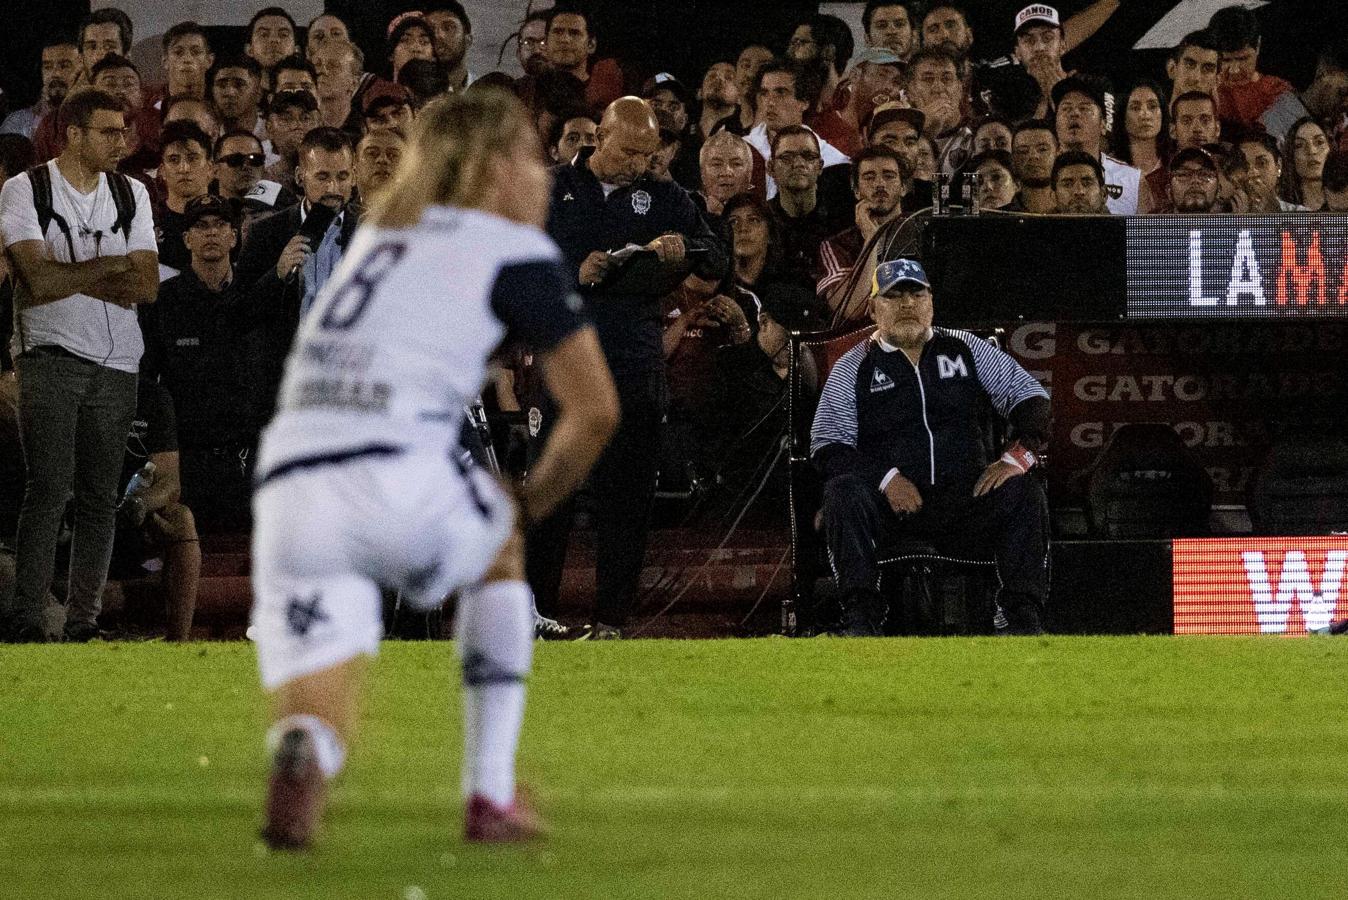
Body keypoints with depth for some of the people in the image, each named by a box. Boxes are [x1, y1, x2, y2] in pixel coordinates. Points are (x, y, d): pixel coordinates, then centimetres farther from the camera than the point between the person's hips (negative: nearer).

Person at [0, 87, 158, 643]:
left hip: (116, 362, 4)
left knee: (100, 497, 2)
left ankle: (83, 622, 5)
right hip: (50, 355, -4)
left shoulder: (131, 195, 13)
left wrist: (68, 276, -7)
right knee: (51, 486, -14)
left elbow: (146, 286, 4)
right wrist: (110, 266, -3)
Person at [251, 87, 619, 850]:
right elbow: (595, 411, 8)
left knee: (318, 717, 7)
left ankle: (300, 755, -31)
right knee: (499, 551, 29)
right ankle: (491, 794, 21)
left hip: (287, 485, 4)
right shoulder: (516, 254, 9)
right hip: (399, 478, -4)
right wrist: (531, 502, 24)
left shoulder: (378, 239, 28)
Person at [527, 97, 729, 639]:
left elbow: (718, 264, 9)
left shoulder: (663, 198, 12)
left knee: (627, 494, 0)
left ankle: (612, 618, 3)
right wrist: (574, 275, -15)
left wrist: (686, 248, -13)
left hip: (636, 366, 2)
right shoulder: (551, 190, 7)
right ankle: (538, 610, 1)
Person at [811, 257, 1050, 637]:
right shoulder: (853, 367, 7)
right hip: (890, 502, -1)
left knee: (1023, 492, -25)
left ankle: (1024, 616, -25)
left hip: (966, 494, 1)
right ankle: (860, 617, -33)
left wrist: (1017, 456, -10)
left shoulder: (966, 350, 12)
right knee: (843, 490, -31)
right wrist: (886, 478, -17)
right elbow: (827, 445, -1)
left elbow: (1029, 395, 10)